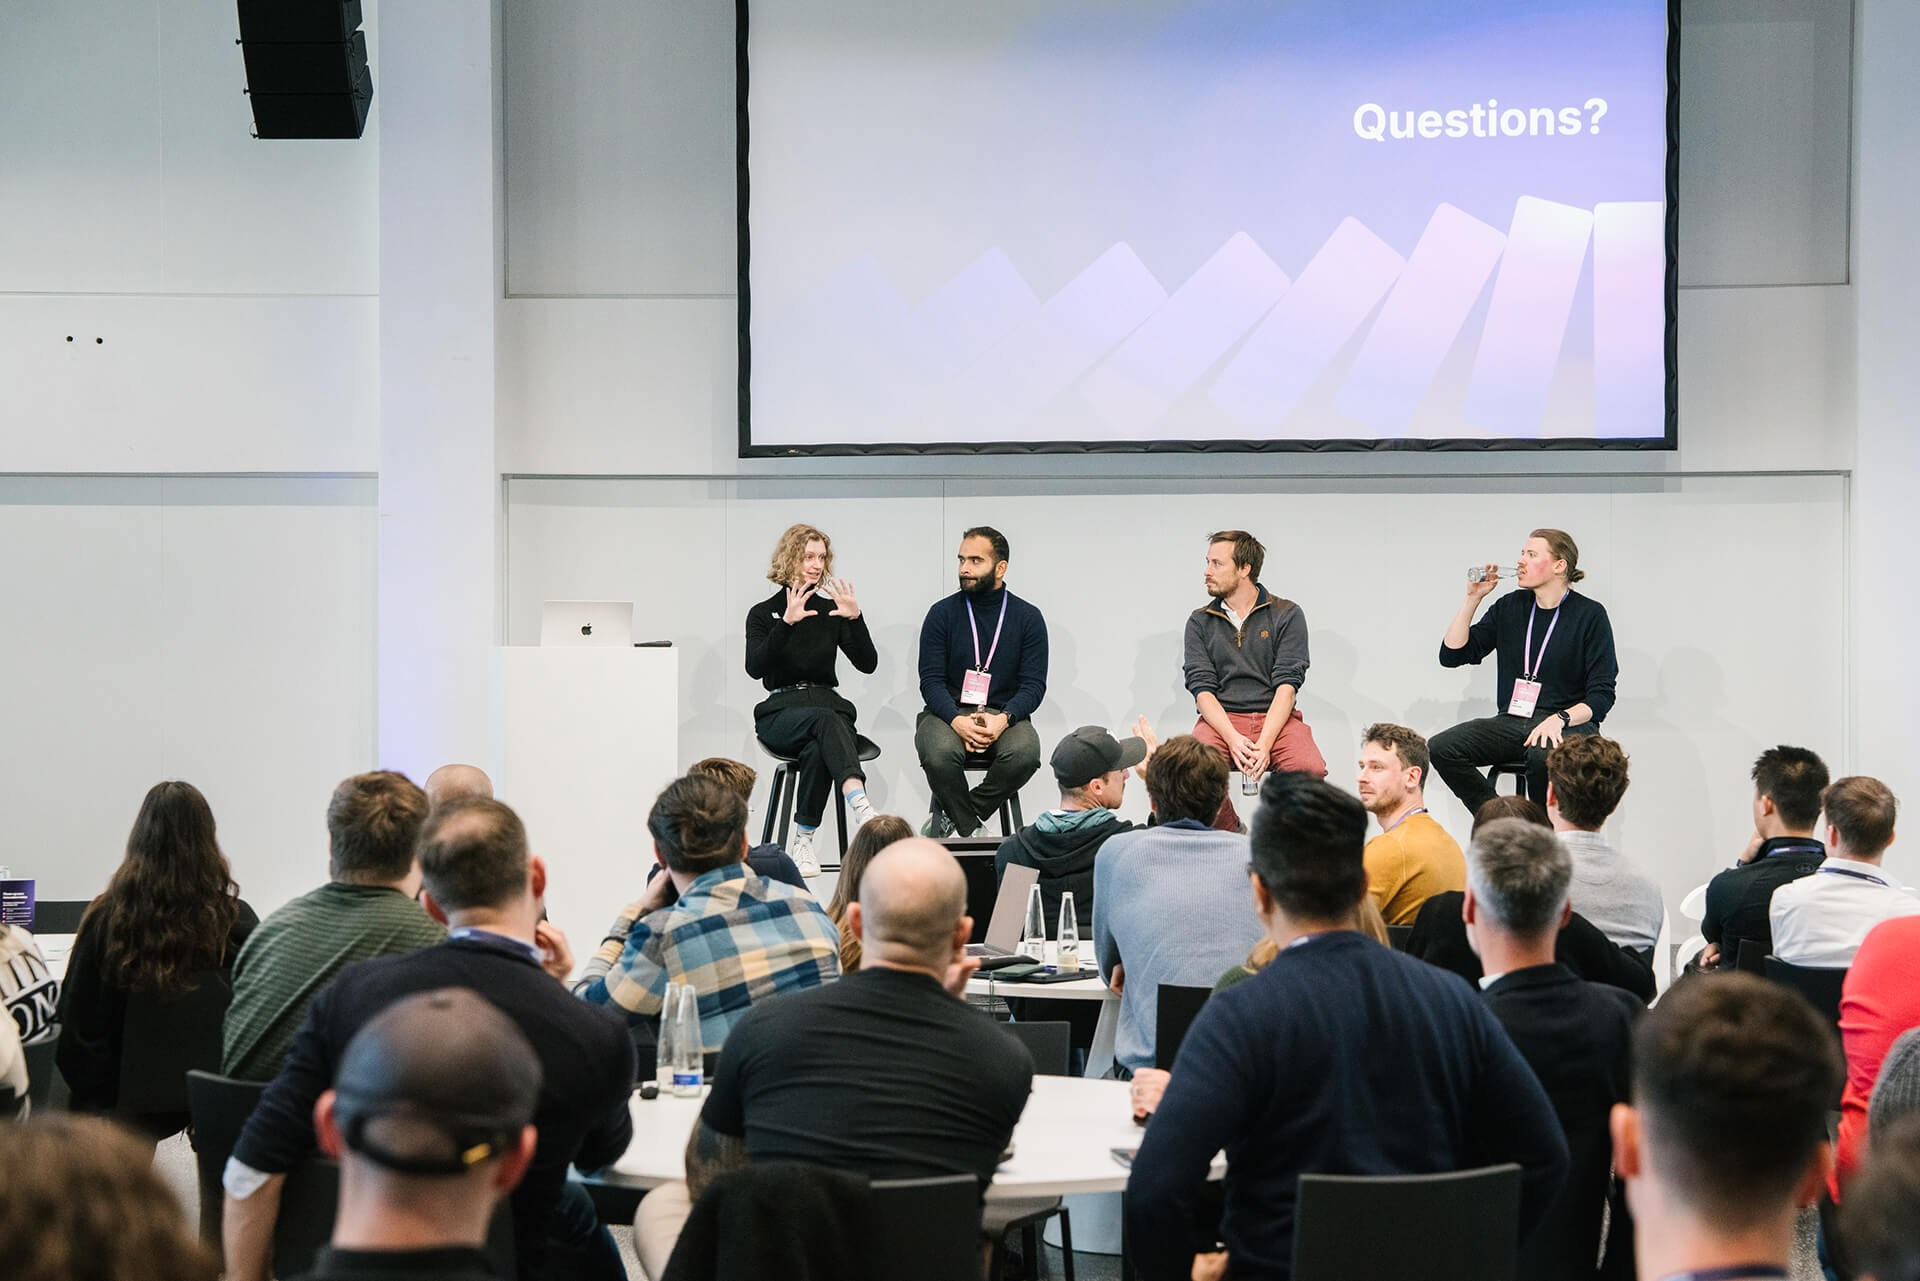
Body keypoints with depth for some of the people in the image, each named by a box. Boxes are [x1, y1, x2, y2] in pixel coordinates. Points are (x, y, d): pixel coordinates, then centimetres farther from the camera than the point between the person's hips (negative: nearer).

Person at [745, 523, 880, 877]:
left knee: (818, 751, -37)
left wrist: (855, 618, -13)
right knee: (826, 720, -39)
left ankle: (803, 841, -35)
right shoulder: (764, 613, 6)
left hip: (828, 703, 3)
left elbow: (868, 663, 3)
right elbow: (755, 668, -13)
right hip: (780, 712, -3)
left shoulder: (830, 610, 14)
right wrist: (787, 623, -24)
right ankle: (861, 806, -60)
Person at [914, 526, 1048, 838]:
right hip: (948, 713, -1)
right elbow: (931, 680, -2)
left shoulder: (1028, 618, 5)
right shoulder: (942, 613, 4)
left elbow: (1034, 684, 0)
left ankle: (950, 817, -17)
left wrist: (1003, 719, -21)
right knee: (939, 753, -35)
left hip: (1004, 715, 1)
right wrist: (958, 721, -22)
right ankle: (970, 830, -16)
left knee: (1025, 753, -33)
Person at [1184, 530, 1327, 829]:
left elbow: (1287, 684, -5)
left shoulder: (1287, 615, 6)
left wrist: (1263, 743, -20)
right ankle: (1230, 835, -7)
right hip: (1221, 719, 1)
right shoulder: (1200, 621, 12)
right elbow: (1202, 687, 1)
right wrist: (1233, 738, -18)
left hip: (1275, 718, -1)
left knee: (1310, 769, -33)